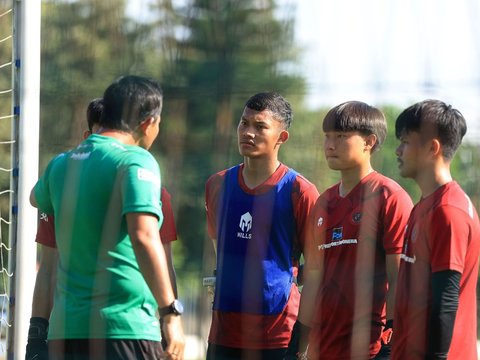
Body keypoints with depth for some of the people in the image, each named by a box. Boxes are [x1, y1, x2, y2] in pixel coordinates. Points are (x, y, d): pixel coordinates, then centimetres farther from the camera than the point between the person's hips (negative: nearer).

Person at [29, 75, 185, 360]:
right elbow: (144, 238, -23)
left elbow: (37, 199, 37)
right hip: (125, 330, -6)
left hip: (64, 331, 6)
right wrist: (171, 312, -21)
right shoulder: (135, 161, -9)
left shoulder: (62, 164, 12)